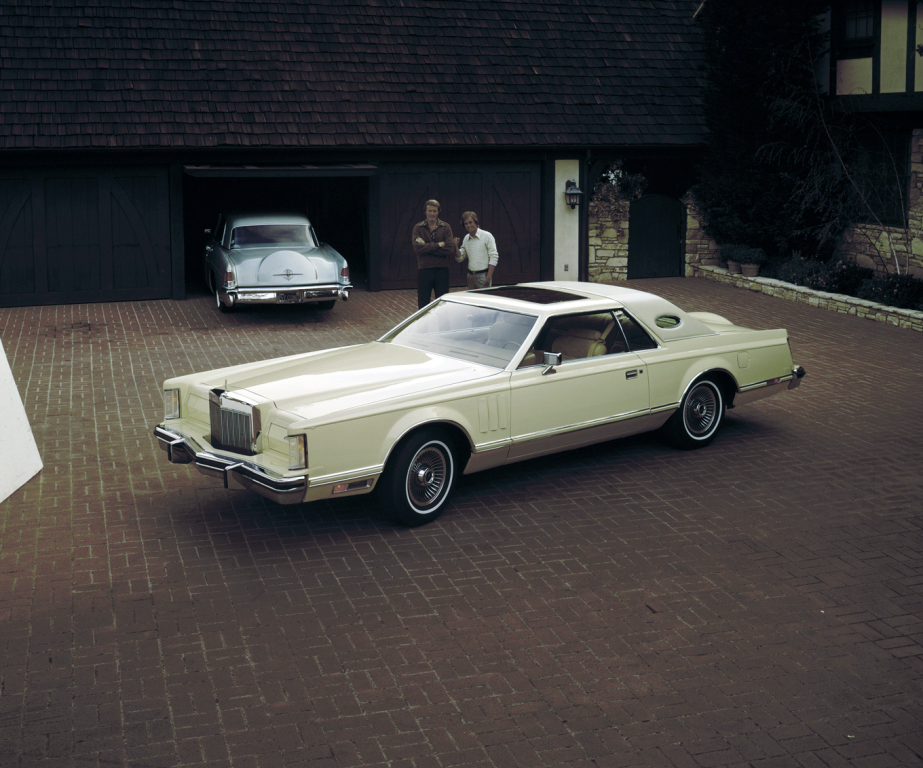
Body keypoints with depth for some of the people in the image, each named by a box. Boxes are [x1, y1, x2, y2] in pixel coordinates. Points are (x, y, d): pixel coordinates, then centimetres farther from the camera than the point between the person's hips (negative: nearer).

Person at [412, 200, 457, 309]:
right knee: (423, 305, 5)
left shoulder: (445, 227, 5)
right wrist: (438, 245, -12)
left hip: (442, 270, 1)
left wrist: (427, 247, -11)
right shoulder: (418, 228, 3)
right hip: (424, 270, -1)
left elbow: (450, 249, -8)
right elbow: (417, 248, -12)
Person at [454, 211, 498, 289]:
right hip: (471, 276, 6)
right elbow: (460, 258, 16)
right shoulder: (466, 238, 13)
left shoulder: (487, 236, -5)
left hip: (483, 275, -6)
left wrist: (489, 277, -17)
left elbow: (494, 257, -10)